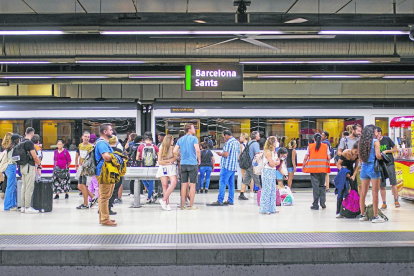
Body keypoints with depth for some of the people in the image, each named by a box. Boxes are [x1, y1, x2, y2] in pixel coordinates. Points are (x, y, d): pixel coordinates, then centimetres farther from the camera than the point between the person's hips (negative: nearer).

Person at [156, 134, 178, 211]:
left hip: (171, 168, 1)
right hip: (163, 168, -1)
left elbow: (175, 158, -1)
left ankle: (163, 200, -16)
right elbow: (159, 162, 0)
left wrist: (165, 161, -9)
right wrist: (169, 163, -4)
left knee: (174, 182, -19)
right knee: (165, 185, -7)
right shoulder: (161, 148, 3)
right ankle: (167, 203, -5)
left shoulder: (172, 148, 10)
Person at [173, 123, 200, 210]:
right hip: (192, 164, -5)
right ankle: (191, 205, 3)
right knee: (192, 185, 1)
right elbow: (197, 150, -17)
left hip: (183, 164, 5)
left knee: (184, 185, 7)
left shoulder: (180, 139, 10)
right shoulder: (194, 138, -5)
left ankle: (183, 205, 9)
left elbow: (175, 151, 3)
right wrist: (199, 160, -3)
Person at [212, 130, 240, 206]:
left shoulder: (229, 142, -14)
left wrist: (220, 153, -1)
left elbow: (226, 154, -21)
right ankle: (230, 200, 12)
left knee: (222, 183, -5)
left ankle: (220, 200, -5)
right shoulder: (237, 142, 15)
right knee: (231, 184, 11)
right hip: (234, 166, 9)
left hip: (227, 166, -9)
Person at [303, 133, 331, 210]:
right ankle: (323, 203, 8)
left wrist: (303, 166, 11)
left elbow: (305, 158, -2)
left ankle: (315, 205, 2)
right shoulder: (325, 146, 4)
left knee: (315, 186, 1)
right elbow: (329, 158, -1)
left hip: (313, 168, -1)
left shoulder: (310, 146, 2)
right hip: (323, 168, 1)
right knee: (322, 185, 15)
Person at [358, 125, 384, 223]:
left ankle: (362, 215, 17)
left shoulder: (361, 142, 6)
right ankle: (375, 216, -1)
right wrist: (383, 158, 2)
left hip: (364, 167, 6)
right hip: (373, 167, -5)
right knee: (375, 193, -2)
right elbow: (378, 155, -17)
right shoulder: (375, 141, -9)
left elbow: (360, 157, 9)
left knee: (363, 193, 10)